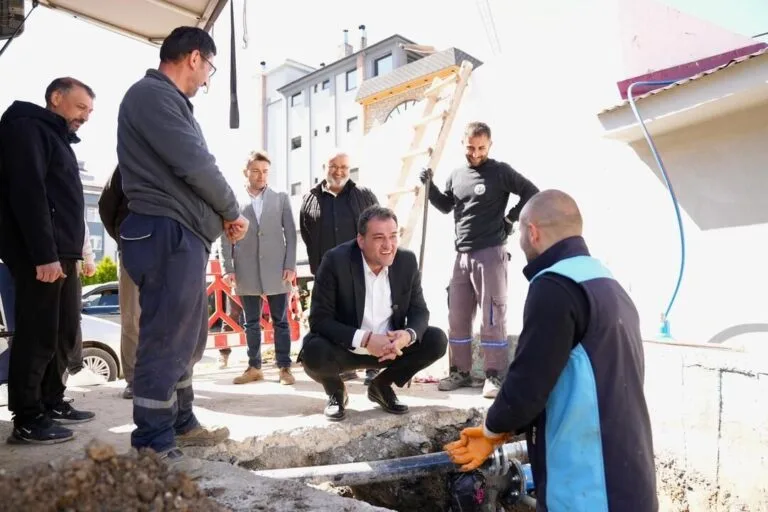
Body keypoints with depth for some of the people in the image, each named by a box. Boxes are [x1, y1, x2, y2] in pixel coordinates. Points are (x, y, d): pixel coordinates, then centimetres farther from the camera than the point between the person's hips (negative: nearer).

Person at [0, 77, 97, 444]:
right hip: (41, 257, -9)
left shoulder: (57, 138, 25)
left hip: (61, 254, 9)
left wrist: (71, 252, 15)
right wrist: (44, 255, -24)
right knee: (37, 334, -7)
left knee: (64, 332, 11)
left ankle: (52, 403, 21)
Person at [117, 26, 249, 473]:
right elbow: (196, 165, -17)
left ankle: (181, 424, 30)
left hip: (184, 235, 11)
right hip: (167, 235, -11)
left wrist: (222, 216, 7)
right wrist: (233, 213, -3)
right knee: (165, 342, -5)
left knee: (188, 339, 17)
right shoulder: (152, 94, -10)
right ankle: (153, 447, 7)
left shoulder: (167, 100, 23)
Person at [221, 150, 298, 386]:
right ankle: (254, 367, 19)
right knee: (251, 323, 8)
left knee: (280, 321, 4)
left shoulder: (281, 198, 9)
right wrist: (229, 268, -3)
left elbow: (290, 233, 5)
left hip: (276, 271, 0)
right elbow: (226, 236, 5)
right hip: (247, 273, 1)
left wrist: (290, 266, -4)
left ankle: (284, 367, 11)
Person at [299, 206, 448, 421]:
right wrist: (364, 339, -33)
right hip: (344, 348, -3)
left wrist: (408, 335, -27)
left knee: (437, 340, -14)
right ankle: (336, 392, 5)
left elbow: (419, 310, -3)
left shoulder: (407, 261, -9)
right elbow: (319, 320, -21)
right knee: (314, 353, -33)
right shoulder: (335, 261, -21)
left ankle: (381, 386, 10)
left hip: (390, 346, 4)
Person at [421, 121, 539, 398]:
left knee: (492, 317, -3)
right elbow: (446, 206, 23)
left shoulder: (500, 172, -3)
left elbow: (532, 192, -2)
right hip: (462, 255, 6)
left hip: (491, 253, -6)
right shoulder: (456, 175, 12)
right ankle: (460, 372, 20)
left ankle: (494, 375, 6)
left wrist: (511, 218, -6)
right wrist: (430, 187, 8)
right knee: (457, 317, 9)